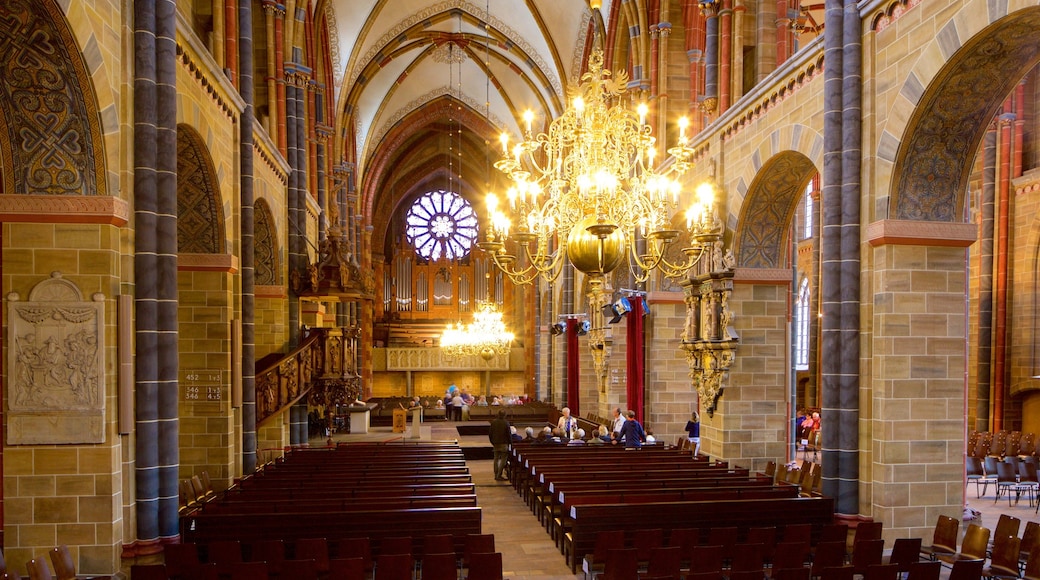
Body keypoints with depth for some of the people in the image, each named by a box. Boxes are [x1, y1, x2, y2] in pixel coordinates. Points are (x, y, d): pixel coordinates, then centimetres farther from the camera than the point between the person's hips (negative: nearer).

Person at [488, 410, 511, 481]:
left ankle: (496, 475, 17)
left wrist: (492, 442, 17)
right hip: (504, 443, -5)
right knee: (503, 459, 0)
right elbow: (509, 434, -10)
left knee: (496, 459, 13)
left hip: (495, 443, 5)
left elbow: (490, 433, 5)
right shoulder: (506, 423, -13)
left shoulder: (493, 422, 0)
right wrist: (510, 442, 5)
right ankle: (499, 475, -4)